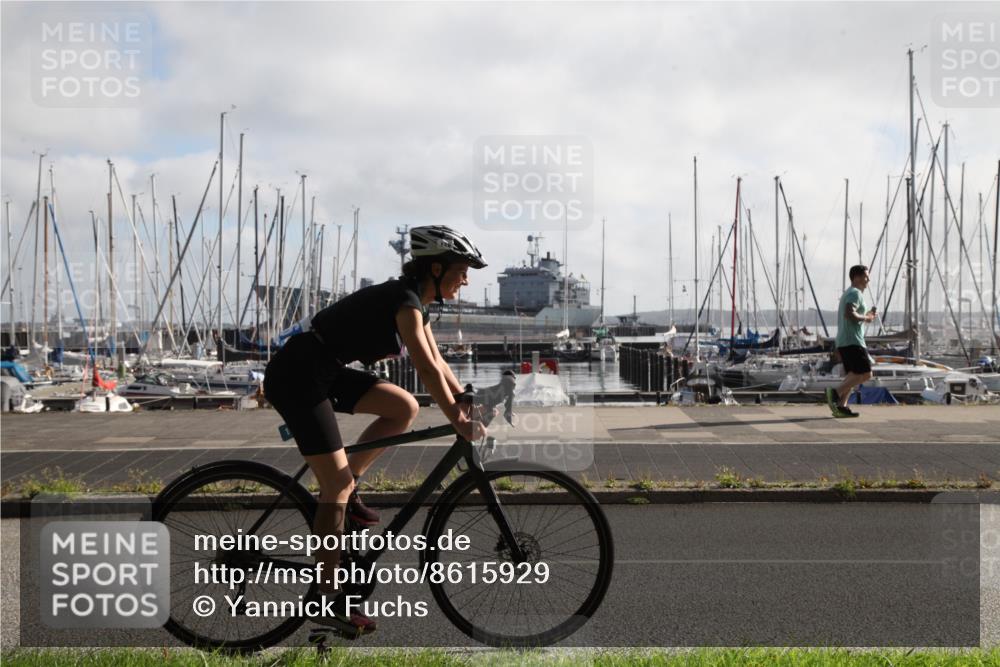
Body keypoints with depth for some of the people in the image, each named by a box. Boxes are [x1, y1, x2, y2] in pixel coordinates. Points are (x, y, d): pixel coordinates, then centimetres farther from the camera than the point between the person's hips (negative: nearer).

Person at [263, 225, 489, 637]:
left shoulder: (415, 302, 11)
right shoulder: (404, 299, -17)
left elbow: (437, 363, 18)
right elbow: (427, 369, -24)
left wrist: (470, 405, 14)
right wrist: (459, 422, -23)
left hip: (324, 372, 9)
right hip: (297, 375, -9)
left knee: (403, 408, 0)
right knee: (338, 486, -8)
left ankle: (344, 488, 9)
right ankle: (328, 599, 1)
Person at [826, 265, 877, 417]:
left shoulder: (848, 293, 24)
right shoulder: (855, 293, -8)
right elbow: (849, 314, -24)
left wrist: (866, 315, 21)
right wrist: (865, 318, -9)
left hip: (843, 342, 10)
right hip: (853, 341, -10)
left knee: (852, 376, 10)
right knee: (865, 374, -12)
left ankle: (841, 406, 2)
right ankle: (835, 393, -18)